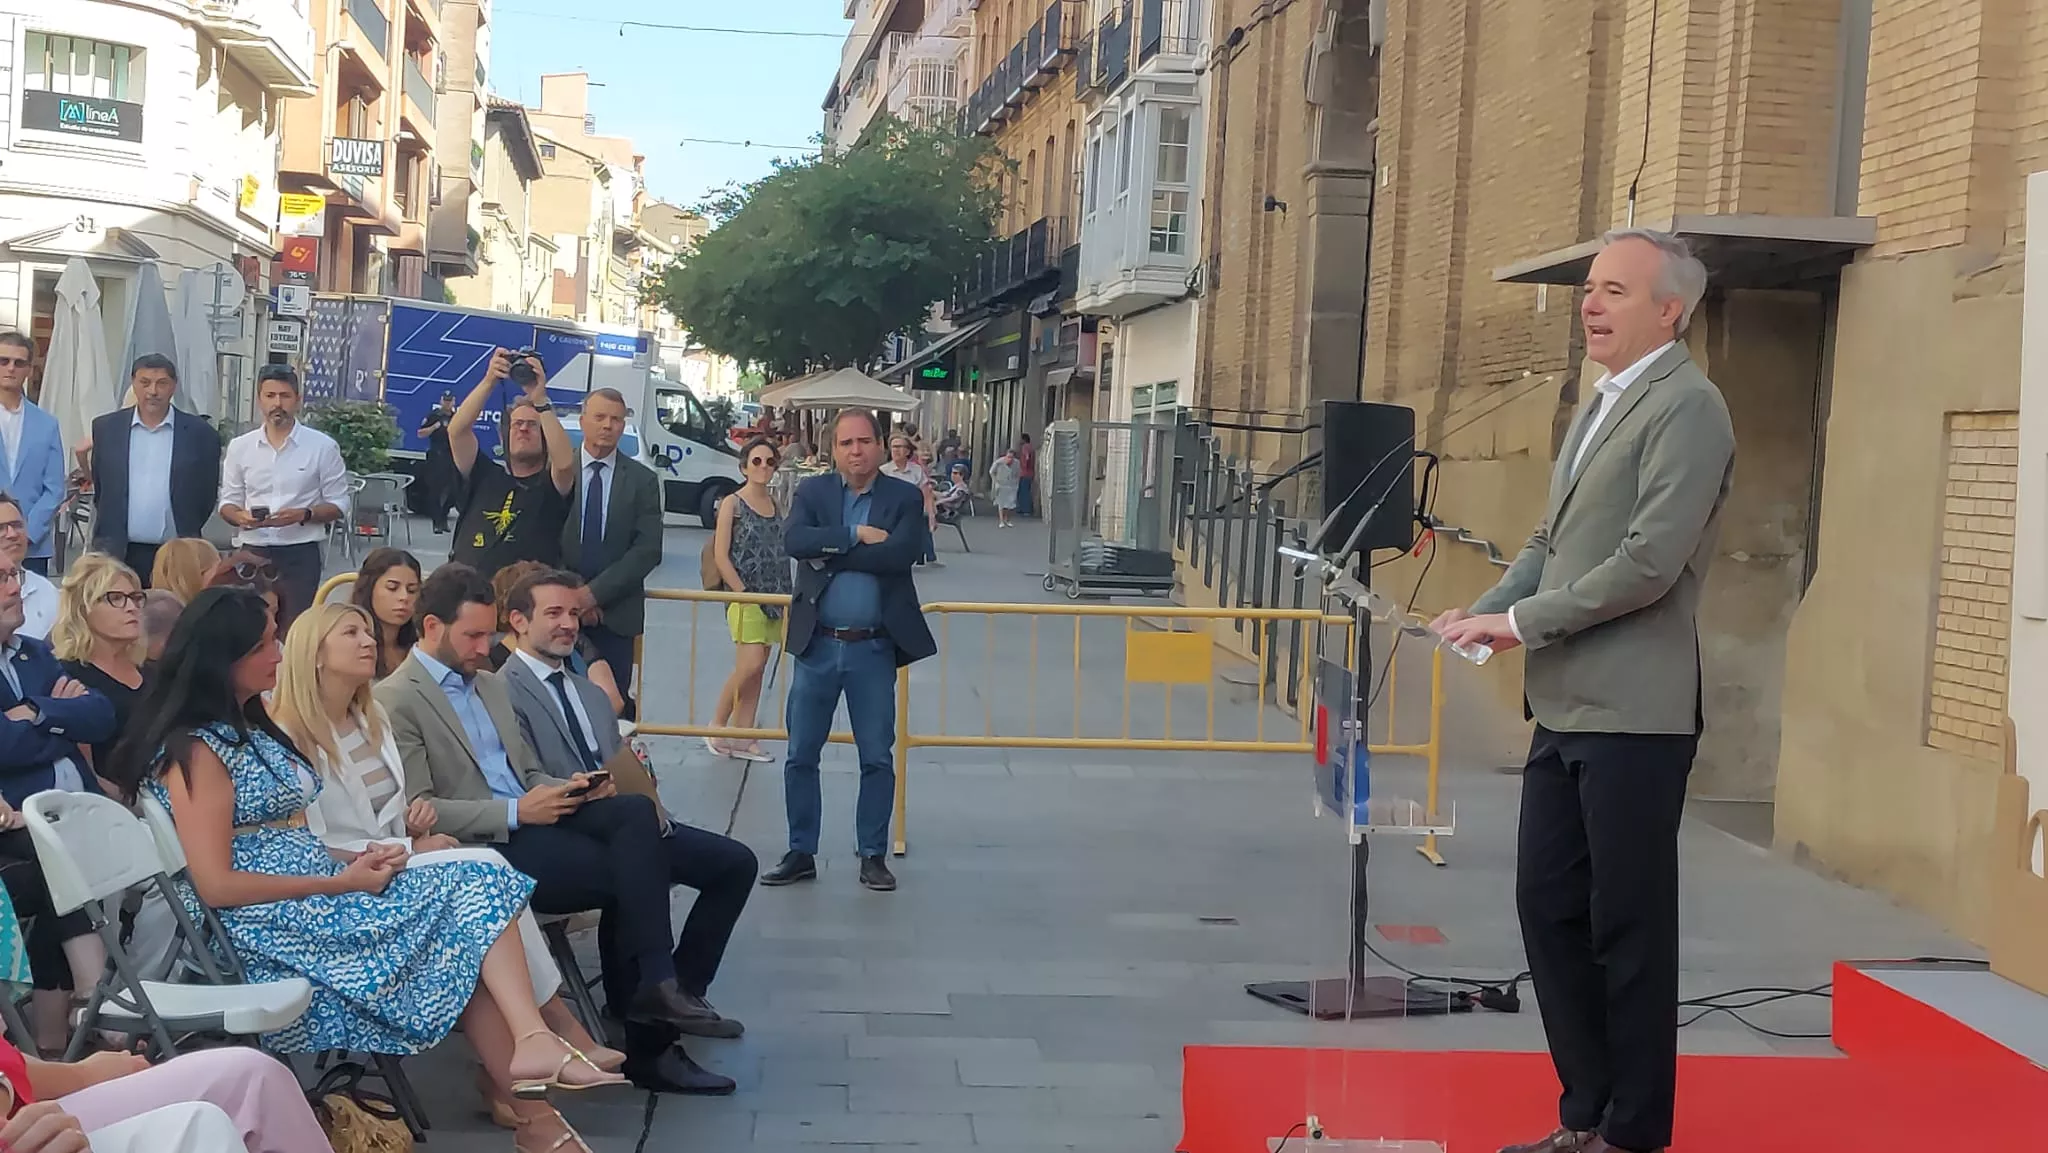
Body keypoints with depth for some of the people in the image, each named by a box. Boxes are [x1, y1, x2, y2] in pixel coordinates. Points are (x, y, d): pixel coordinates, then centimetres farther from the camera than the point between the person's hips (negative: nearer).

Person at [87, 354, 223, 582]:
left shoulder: (199, 433, 3)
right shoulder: (106, 428, 9)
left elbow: (207, 495, 9)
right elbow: (99, 488, 16)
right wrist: (108, 536, 16)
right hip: (120, 553, 2)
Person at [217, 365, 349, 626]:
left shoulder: (322, 447, -1)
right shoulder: (240, 447, 8)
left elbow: (337, 504, 2)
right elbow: (228, 502, 13)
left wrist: (303, 515, -16)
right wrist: (239, 516, -10)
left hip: (300, 554, -2)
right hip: (252, 552, 2)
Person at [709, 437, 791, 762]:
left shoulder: (775, 503, 11)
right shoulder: (733, 503, -5)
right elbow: (721, 555, -8)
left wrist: (786, 591, 7)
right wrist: (743, 593, -13)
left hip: (775, 598, 6)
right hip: (744, 595, -6)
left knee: (756, 670, 6)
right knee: (751, 665, -15)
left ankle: (743, 738, 11)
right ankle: (717, 725, 2)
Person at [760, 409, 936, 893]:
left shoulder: (904, 499, 0)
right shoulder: (812, 492, 3)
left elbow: (901, 553, -18)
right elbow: (795, 540, -15)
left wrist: (831, 555, -15)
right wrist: (856, 535, -19)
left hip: (874, 649, -1)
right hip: (818, 645, 1)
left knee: (877, 758, 5)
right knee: (801, 756, 7)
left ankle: (873, 855, 18)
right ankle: (801, 852, 20)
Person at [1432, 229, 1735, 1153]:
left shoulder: (1686, 407, -11)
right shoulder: (1603, 404, 18)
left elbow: (1651, 561, -19)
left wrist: (1523, 623, -14)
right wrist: (1488, 609, 4)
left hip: (1632, 713, -9)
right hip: (1566, 708, 9)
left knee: (1628, 927, 1)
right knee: (1548, 905, 12)